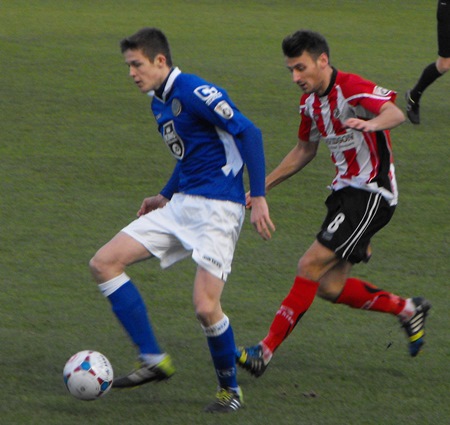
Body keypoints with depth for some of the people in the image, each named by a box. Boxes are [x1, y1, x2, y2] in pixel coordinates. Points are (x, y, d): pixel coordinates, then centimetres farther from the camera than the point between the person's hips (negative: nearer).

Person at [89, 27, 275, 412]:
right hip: (180, 207, 10)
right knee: (104, 263, -1)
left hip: (217, 210, -10)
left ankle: (231, 390, 8)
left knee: (206, 307, -17)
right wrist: (166, 197, 26)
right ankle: (154, 360, 1)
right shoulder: (158, 103, 13)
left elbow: (248, 133, -19)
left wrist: (258, 197, -21)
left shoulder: (195, 93, -16)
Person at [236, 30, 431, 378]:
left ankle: (267, 350, -13)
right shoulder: (310, 101, 9)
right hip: (345, 191, 9)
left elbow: (395, 113, -36)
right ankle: (407, 310, 23)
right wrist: (261, 188, 22)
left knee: (311, 267, -15)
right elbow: (304, 152, 25)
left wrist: (370, 123, -58)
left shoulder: (352, 89, -18)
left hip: (372, 193, -9)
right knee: (330, 287, 4)